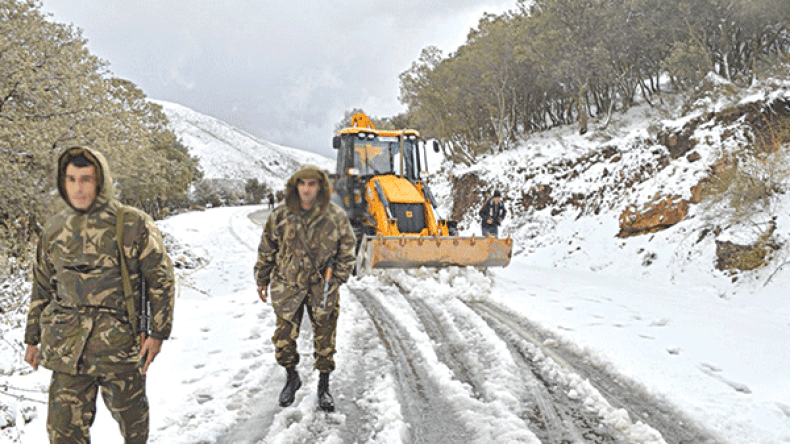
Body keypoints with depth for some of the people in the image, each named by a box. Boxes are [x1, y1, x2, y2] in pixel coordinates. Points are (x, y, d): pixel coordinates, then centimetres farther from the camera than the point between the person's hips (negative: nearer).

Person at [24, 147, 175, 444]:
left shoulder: (134, 226, -6)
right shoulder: (56, 229, 7)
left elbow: (161, 280, -1)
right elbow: (42, 287, 17)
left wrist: (158, 333, -5)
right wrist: (32, 338, 18)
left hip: (120, 344, -3)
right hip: (68, 347, 3)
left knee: (130, 414, 13)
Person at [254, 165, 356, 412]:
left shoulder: (336, 217, -7)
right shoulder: (280, 216, -4)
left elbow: (347, 250, 4)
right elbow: (266, 250, 7)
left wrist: (337, 278, -2)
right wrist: (262, 280, 11)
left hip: (322, 287, -1)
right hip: (287, 286, 1)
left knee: (325, 338, 7)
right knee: (284, 338, 6)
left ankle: (324, 386, 24)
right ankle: (291, 377, 31)